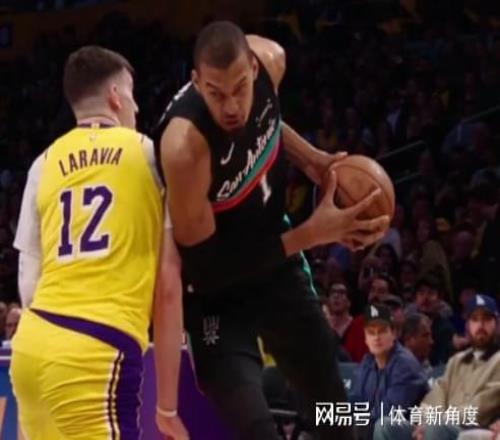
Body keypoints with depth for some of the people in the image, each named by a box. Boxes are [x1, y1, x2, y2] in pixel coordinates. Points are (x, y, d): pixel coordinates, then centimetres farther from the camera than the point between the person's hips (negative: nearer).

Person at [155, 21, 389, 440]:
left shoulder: (270, 60, -19)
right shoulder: (184, 144, -38)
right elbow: (202, 262, -30)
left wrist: (310, 158, -7)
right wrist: (312, 234, -31)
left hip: (273, 255, 7)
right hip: (217, 288, -7)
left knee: (333, 403, 21)